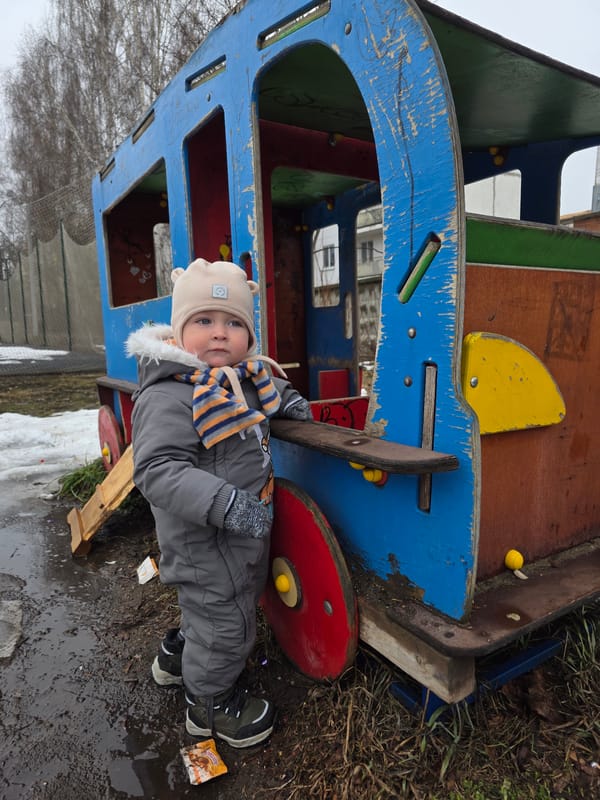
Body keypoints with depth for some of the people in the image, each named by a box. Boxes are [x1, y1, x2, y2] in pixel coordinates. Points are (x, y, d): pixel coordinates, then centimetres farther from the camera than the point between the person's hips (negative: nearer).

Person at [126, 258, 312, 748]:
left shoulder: (243, 376, 2)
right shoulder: (168, 396, -26)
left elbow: (264, 391, 26)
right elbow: (158, 471, -33)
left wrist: (285, 398, 5)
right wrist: (226, 504, -41)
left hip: (245, 528, 9)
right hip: (204, 539, -9)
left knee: (240, 597, 28)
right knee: (224, 620, 8)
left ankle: (179, 657, 56)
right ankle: (210, 702, 40)